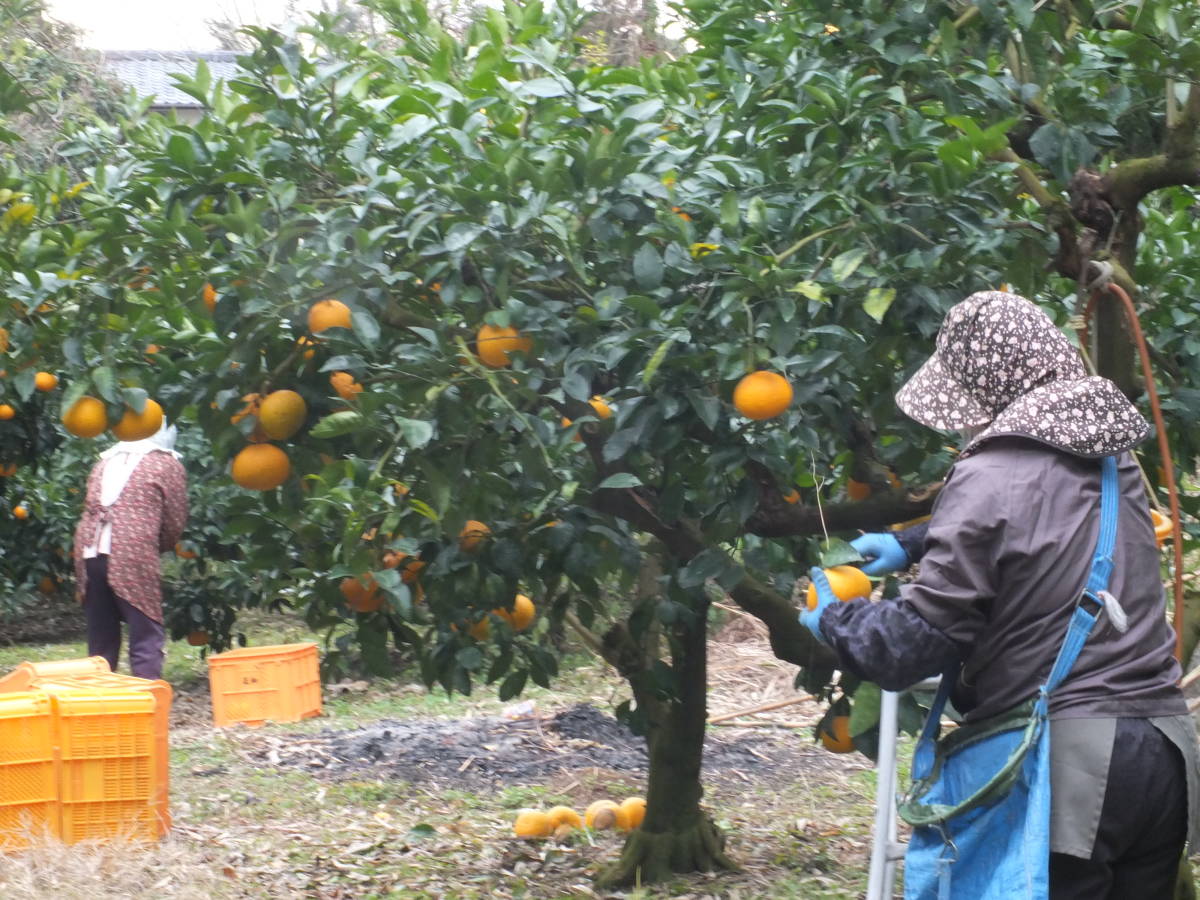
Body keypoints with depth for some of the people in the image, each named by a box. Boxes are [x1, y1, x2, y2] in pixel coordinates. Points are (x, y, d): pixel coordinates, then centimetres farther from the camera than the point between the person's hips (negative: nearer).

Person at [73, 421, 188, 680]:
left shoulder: (106, 460, 22)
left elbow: (91, 508, 19)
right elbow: (175, 522, 7)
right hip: (133, 558, -5)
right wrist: (157, 547, 25)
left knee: (101, 641, 13)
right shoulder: (167, 464, 8)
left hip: (89, 553, 5)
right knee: (147, 639, -2)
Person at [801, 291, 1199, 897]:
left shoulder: (992, 479, -12)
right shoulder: (1111, 457, 11)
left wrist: (833, 621, 8)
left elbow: (921, 638, -10)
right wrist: (913, 544, 34)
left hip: (1065, 763, -7)